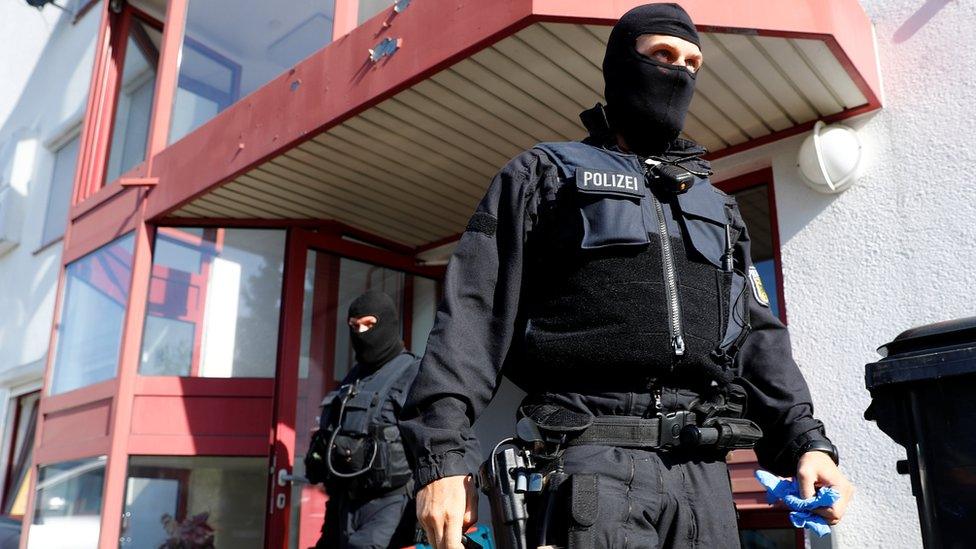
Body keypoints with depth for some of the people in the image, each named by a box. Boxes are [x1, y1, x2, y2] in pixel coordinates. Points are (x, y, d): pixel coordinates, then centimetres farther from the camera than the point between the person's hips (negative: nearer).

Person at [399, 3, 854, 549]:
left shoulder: (717, 206, 25)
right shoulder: (545, 174, 9)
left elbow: (757, 335, 19)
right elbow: (476, 312, -2)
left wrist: (805, 440, 3)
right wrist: (442, 455, -12)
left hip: (704, 471, 5)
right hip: (594, 460, -5)